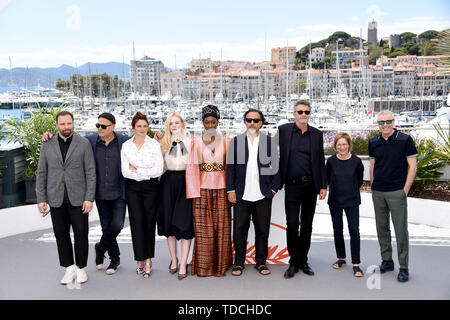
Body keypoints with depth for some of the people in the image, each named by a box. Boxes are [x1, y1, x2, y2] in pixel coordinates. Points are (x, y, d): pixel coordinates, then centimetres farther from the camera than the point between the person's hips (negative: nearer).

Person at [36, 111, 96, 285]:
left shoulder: (84, 144, -1)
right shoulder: (47, 146, 6)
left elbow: (90, 172, -2)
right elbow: (41, 174, 7)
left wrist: (89, 198, -9)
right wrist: (41, 199, 1)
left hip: (78, 198, -2)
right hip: (56, 199, 2)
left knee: (81, 234, 3)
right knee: (61, 235, 7)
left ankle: (81, 268, 20)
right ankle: (69, 269, 21)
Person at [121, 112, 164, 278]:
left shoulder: (154, 144, -1)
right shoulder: (126, 146, 3)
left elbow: (159, 170, -8)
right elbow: (125, 171, -3)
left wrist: (137, 170, -10)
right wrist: (147, 173, -10)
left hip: (150, 187, -1)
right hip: (132, 188, 1)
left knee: (149, 223, 2)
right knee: (137, 223, -1)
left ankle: (148, 260, 12)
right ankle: (141, 260, 9)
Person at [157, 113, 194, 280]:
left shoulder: (189, 142, 3)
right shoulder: (163, 143, 10)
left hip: (185, 182, -3)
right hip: (168, 183, 3)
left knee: (185, 223, -5)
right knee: (169, 222, 9)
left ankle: (183, 264, 1)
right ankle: (174, 259, 24)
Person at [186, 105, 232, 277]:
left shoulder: (225, 140, 7)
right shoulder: (196, 141, 5)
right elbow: (193, 167, 1)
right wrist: (194, 191, -7)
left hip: (221, 187, 1)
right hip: (203, 187, -1)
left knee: (221, 227, 3)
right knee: (203, 227, 1)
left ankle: (220, 265, 14)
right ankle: (204, 266, 11)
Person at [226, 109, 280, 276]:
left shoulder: (269, 141, 6)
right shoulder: (236, 141, 7)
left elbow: (275, 167, 8)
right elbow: (230, 167, 6)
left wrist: (274, 188, 4)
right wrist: (230, 190, 1)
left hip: (263, 195, 0)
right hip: (241, 195, 0)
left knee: (262, 230, 7)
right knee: (239, 230, 3)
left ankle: (261, 262, 22)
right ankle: (239, 263, 19)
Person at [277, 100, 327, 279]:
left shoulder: (317, 134, 8)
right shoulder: (283, 130, 2)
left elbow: (321, 161, 9)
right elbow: (278, 156, 2)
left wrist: (323, 186, 5)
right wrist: (279, 181, -3)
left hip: (311, 185, 3)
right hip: (292, 185, -2)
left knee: (307, 224, 9)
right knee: (292, 224, -4)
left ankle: (303, 261, 21)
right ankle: (294, 262, 10)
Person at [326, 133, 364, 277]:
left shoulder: (356, 161, -9)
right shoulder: (331, 161, -6)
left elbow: (360, 179, 7)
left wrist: (351, 190, 10)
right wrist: (337, 189, 10)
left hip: (352, 201, -2)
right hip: (335, 201, 2)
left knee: (354, 230, -7)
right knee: (337, 230, 11)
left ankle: (356, 264, 1)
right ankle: (341, 258, 28)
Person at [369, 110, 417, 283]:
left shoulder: (405, 140, -6)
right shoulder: (373, 142, 7)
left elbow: (412, 166, -5)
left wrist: (405, 189, -10)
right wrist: (373, 186, 11)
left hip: (397, 192, -4)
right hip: (377, 193, 5)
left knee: (401, 230, -1)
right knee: (382, 228, 11)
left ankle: (404, 268, 9)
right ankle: (387, 261, 25)